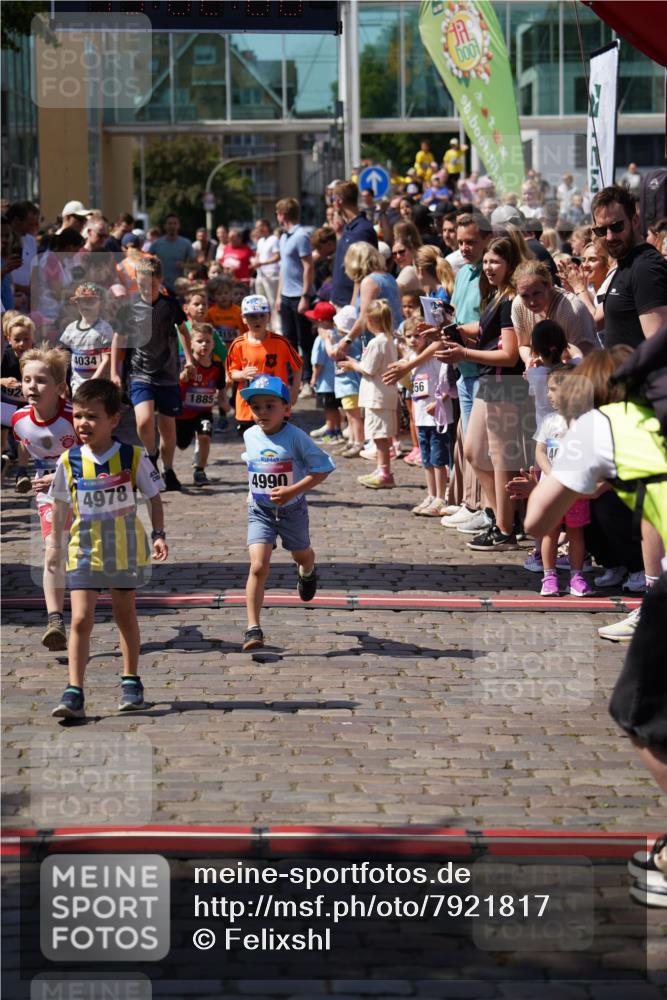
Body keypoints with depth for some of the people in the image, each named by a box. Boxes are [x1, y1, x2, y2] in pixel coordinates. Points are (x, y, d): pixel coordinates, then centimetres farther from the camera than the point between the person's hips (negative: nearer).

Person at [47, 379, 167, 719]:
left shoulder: (133, 457, -7)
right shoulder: (69, 461, -4)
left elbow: (154, 498, 2)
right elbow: (61, 506, 8)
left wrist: (158, 534, -8)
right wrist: (55, 544, 13)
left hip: (126, 548, 0)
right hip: (84, 550, 0)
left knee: (125, 615, 14)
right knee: (81, 619, -9)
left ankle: (131, 682, 29)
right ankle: (74, 692, -11)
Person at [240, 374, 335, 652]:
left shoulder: (296, 437, -19)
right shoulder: (250, 436, -3)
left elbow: (322, 468, -19)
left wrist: (293, 490, -27)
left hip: (291, 509, -1)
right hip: (260, 511, 1)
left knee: (301, 555, 26)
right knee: (258, 566, -15)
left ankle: (307, 573, 66)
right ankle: (253, 628, -15)